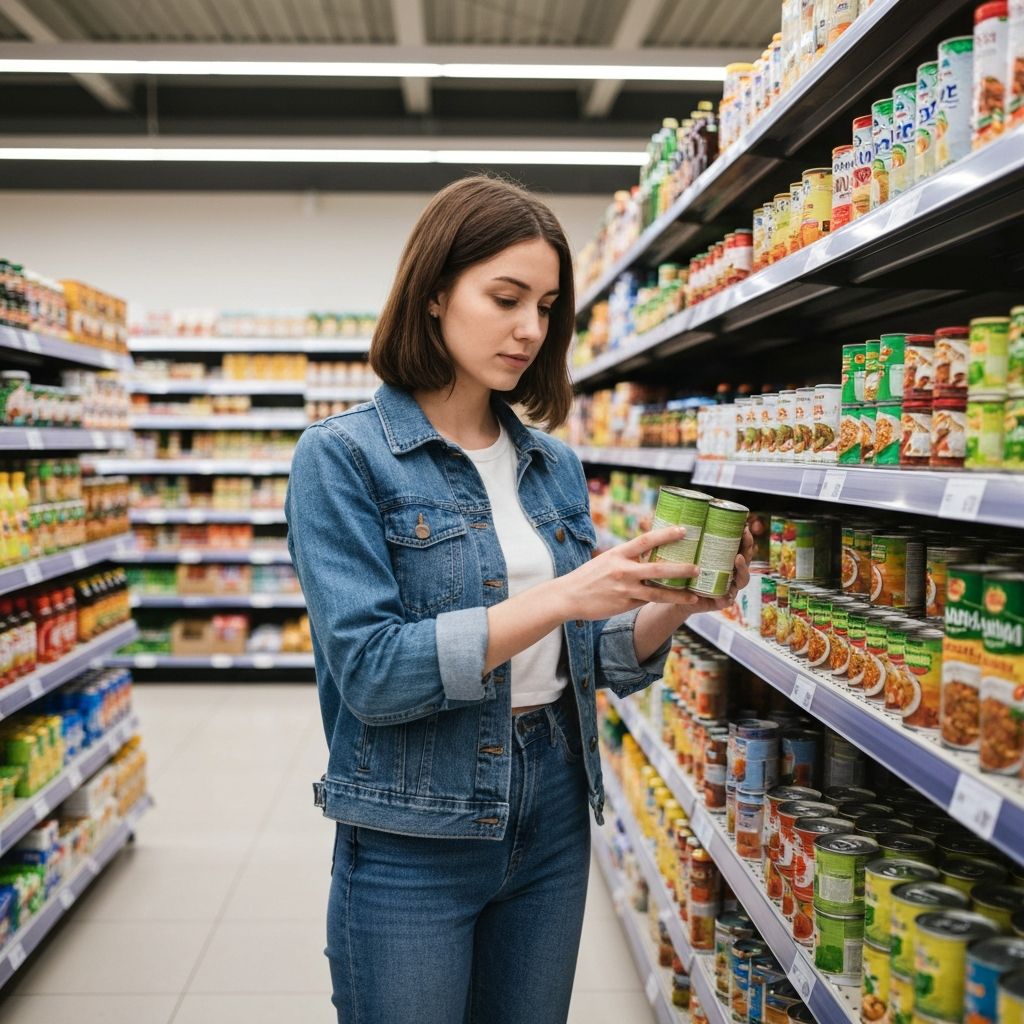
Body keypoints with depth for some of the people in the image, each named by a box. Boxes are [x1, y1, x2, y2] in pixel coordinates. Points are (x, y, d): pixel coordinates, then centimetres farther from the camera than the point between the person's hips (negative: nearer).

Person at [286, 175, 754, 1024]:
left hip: (555, 817, 5)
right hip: (414, 838, -5)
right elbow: (370, 671, -20)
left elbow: (594, 657, 7)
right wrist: (561, 596, -27)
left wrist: (673, 606, -13)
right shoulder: (343, 458, -11)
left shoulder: (554, 465, 5)